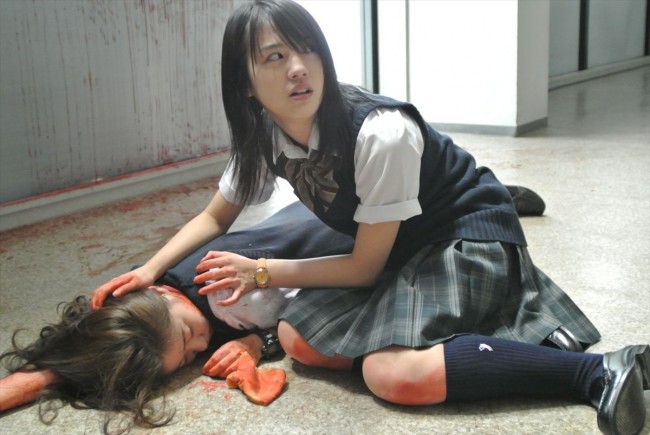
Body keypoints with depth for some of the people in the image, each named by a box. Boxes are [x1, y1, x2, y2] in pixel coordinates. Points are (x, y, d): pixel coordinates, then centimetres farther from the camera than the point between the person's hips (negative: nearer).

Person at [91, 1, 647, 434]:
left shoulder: (381, 134, -30)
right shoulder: (263, 137, -9)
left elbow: (366, 267, -19)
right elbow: (215, 216, 8)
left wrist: (262, 272, -15)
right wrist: (149, 271, -6)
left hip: (468, 234, -7)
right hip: (398, 248, 7)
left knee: (395, 374, -30)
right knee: (299, 339, -12)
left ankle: (603, 370, -27)